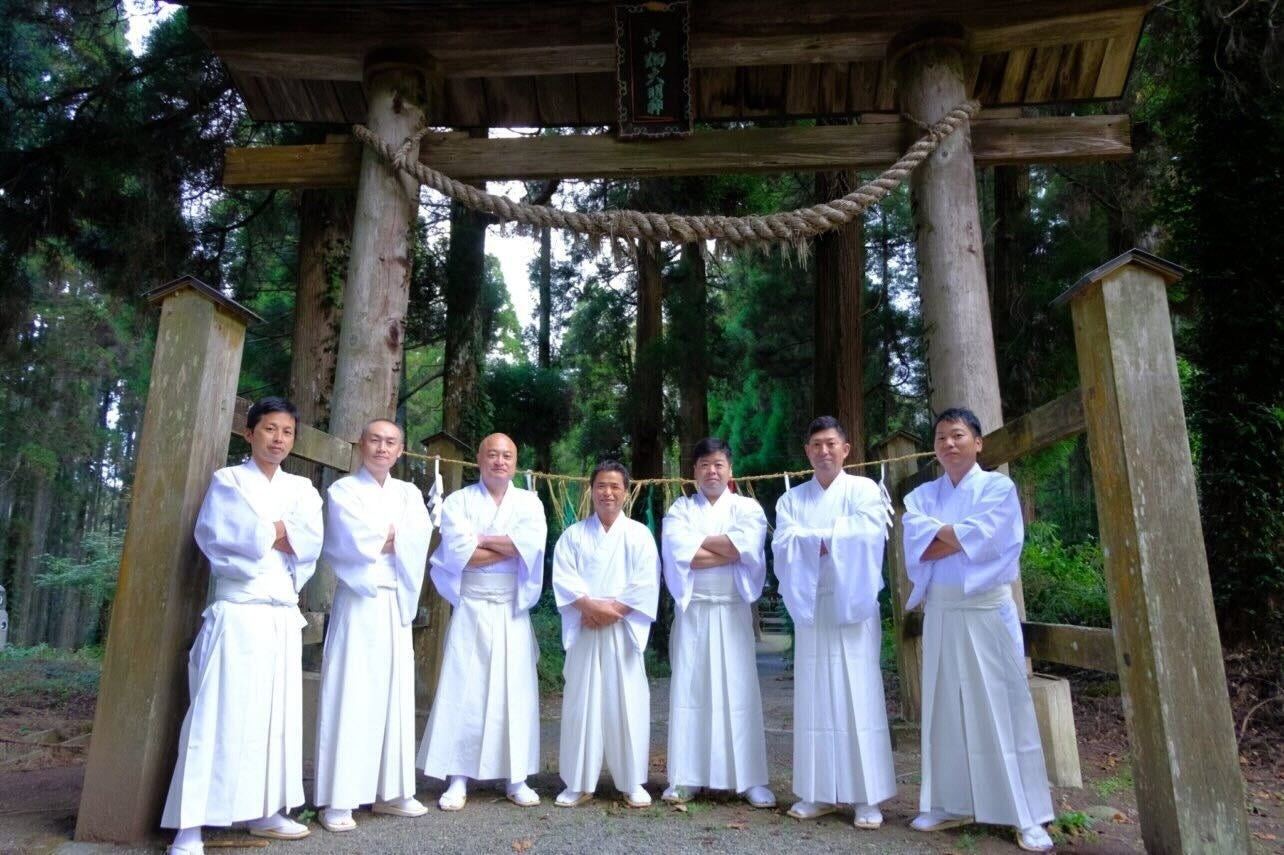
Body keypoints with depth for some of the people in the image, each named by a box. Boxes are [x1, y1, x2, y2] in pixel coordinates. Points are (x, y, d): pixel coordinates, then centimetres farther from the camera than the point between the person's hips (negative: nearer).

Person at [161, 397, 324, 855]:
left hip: (284, 615, 4)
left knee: (277, 712, 8)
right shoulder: (228, 480, 4)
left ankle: (264, 811, 19)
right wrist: (280, 533, -4)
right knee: (219, 712, -8)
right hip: (237, 612, -4)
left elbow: (311, 540, -3)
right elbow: (222, 536, -12)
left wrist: (260, 532, -9)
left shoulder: (302, 488, 13)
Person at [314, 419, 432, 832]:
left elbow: (420, 538, -3)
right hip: (358, 600, -4)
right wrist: (396, 539, -3)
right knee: (350, 694, -5)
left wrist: (379, 539, -10)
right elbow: (353, 543, -12)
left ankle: (390, 791, 15)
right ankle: (338, 799, 1)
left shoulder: (409, 493, 14)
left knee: (395, 693, 6)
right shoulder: (343, 490, 2)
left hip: (397, 602, 4)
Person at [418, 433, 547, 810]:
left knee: (516, 690, 4)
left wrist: (480, 541, -11)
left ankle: (516, 778, 13)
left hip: (513, 611, 2)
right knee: (464, 690, -1)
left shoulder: (529, 502, 7)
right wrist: (510, 548, -11)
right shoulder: (458, 501, 2)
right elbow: (458, 553, -13)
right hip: (470, 609, -1)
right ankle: (458, 779, 9)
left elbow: (532, 544, -12)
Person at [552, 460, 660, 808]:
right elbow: (563, 578, -3)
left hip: (623, 630, -1)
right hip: (584, 629, 1)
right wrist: (590, 605, -18)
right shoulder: (573, 535, 8)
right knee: (581, 704, 4)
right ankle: (578, 783, 15)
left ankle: (632, 783, 14)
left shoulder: (639, 534, 5)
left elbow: (645, 584, -5)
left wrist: (613, 610, -14)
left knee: (627, 704, 1)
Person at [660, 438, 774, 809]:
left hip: (733, 611, 0)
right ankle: (686, 777, 11)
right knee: (689, 691, 2)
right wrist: (726, 549, -10)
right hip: (692, 611, 1)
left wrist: (699, 543, -8)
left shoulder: (747, 507, 7)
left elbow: (747, 545, -14)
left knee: (739, 692, 0)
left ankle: (751, 780, 8)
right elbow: (678, 552, -10)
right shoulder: (680, 509, 8)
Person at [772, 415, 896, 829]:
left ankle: (867, 797, 7)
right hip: (810, 607, 3)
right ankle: (818, 793, 14)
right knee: (815, 699, 5)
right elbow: (783, 544, -4)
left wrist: (813, 538, -8)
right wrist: (834, 538, -13)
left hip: (853, 606, -3)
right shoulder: (792, 499, 11)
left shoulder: (864, 489, 3)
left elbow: (867, 535, -14)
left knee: (859, 698, -2)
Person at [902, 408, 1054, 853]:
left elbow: (983, 540, -14)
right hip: (940, 611, 4)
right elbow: (915, 547, -6)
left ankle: (1028, 816, 5)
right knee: (946, 708, 8)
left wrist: (938, 533, -4)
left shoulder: (998, 487, 1)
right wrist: (959, 534, -14)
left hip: (988, 609, -3)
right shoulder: (922, 495, 10)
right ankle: (951, 804, 17)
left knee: (1003, 708, -2)